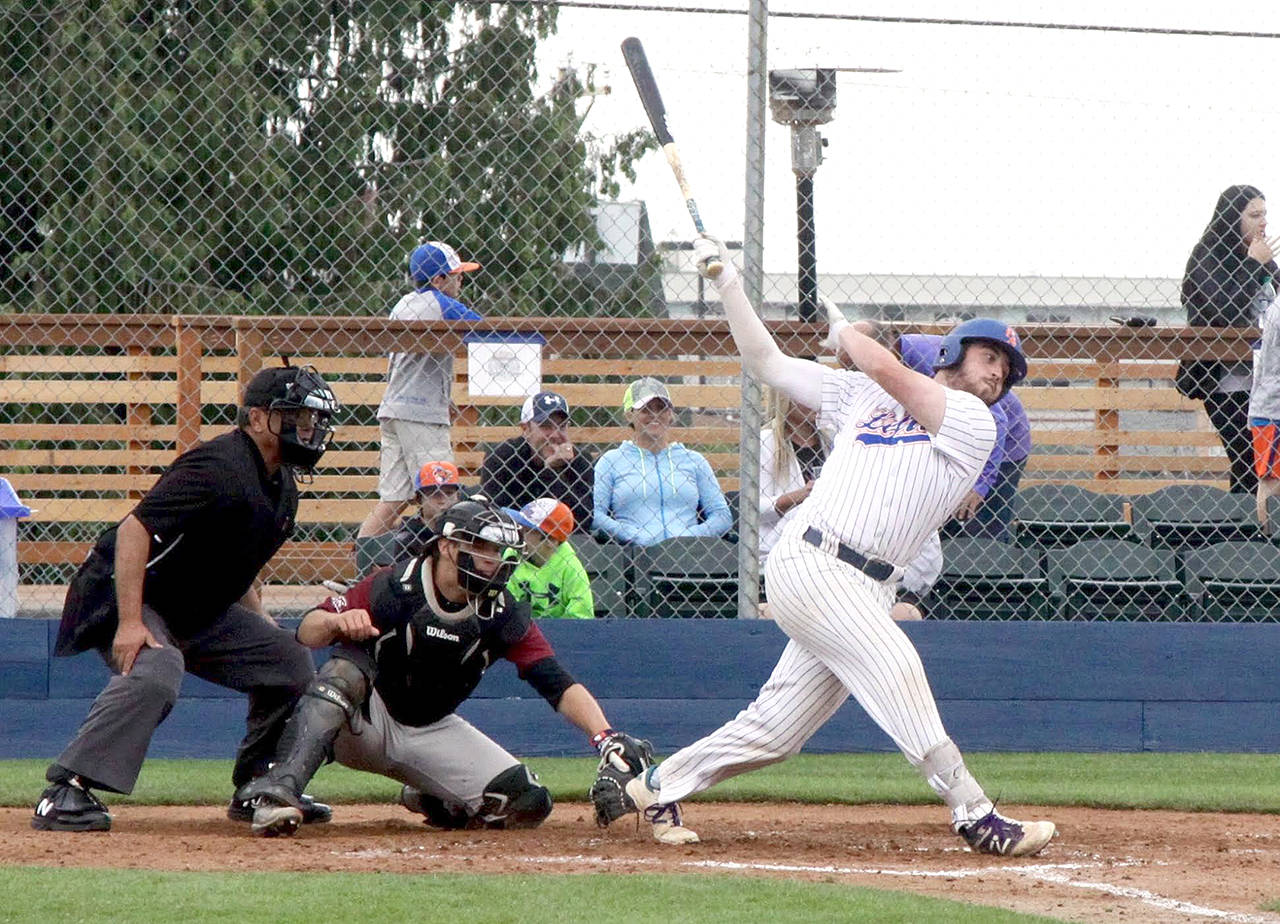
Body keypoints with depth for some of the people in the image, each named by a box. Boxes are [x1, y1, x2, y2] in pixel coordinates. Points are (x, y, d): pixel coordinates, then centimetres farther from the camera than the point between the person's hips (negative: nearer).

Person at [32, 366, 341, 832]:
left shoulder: (282, 488, 7)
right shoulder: (219, 468, -24)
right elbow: (134, 530, -31)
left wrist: (262, 626, 12)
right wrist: (130, 623, -36)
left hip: (200, 610, 10)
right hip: (125, 595, -10)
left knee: (290, 662, 6)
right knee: (155, 671, -37)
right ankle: (65, 792, -36)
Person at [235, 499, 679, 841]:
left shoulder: (502, 614, -9)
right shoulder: (396, 587, -18)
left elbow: (558, 684, -15)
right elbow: (306, 633, -17)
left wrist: (605, 735, -31)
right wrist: (338, 622, -41)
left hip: (434, 734, 4)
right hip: (363, 723, -4)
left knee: (527, 803, -14)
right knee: (348, 667, -37)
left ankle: (431, 800, 17)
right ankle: (278, 792, -47)